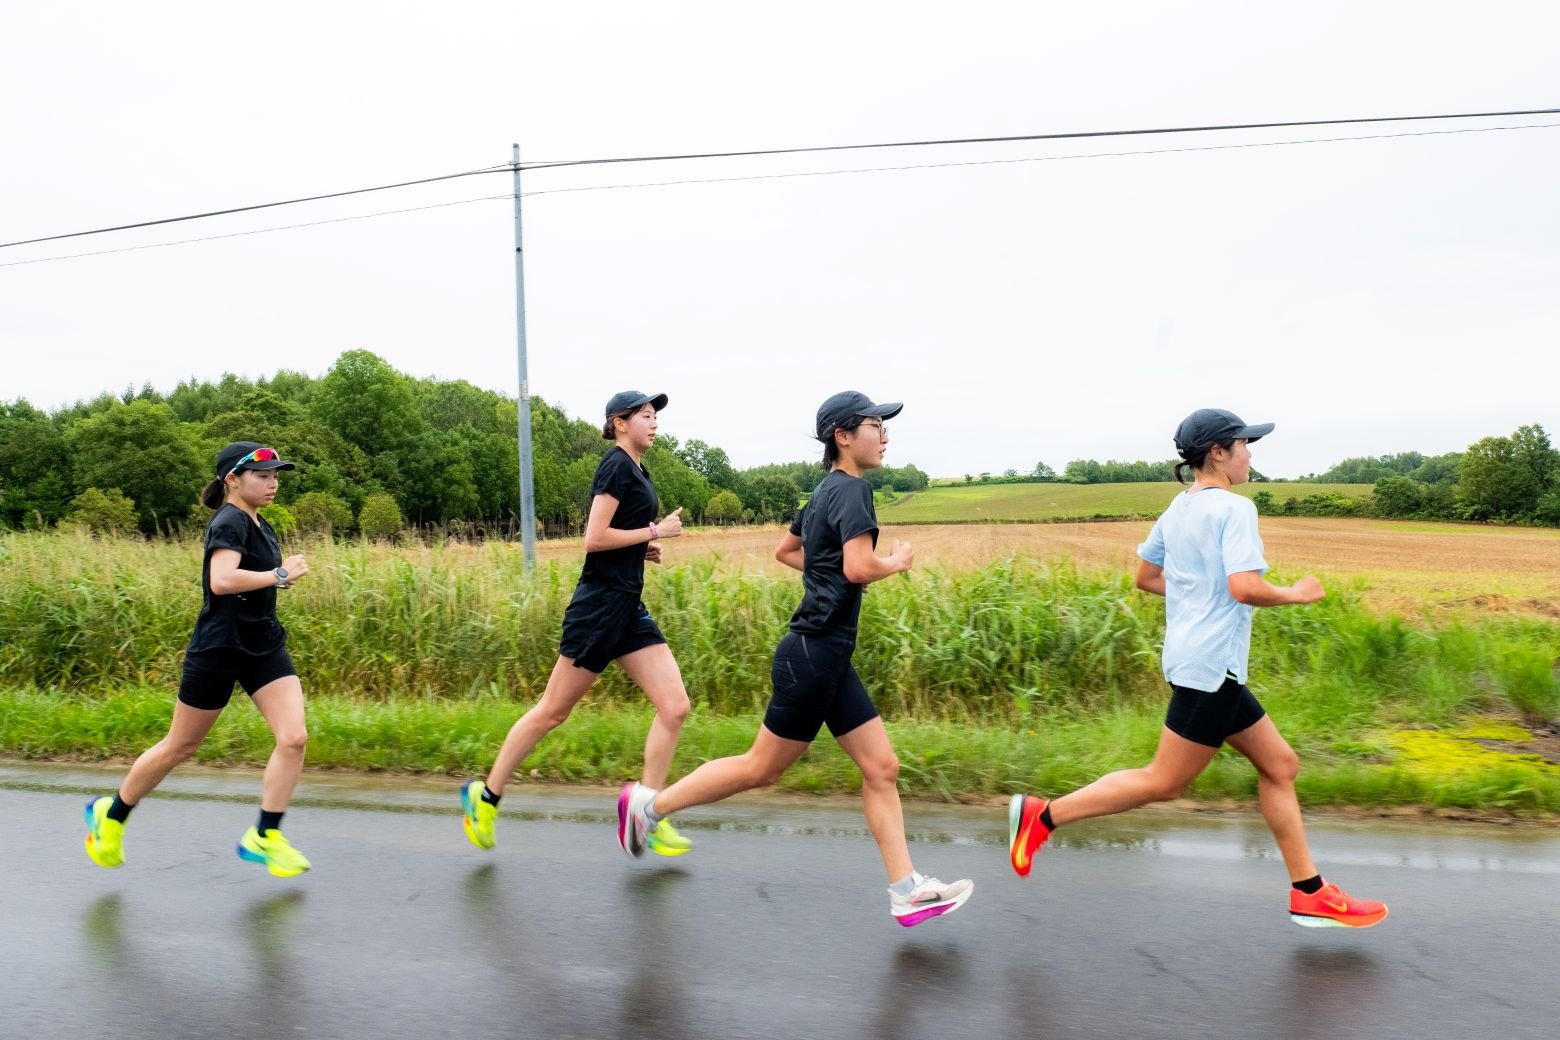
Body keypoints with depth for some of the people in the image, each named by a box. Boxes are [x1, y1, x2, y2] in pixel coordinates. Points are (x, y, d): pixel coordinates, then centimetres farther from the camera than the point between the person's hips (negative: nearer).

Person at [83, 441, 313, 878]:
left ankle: (264, 837, 3)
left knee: (294, 738, -8)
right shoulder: (229, 522, -15)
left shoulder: (259, 525, 11)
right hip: (218, 649, -7)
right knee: (180, 748, 8)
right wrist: (280, 574, -24)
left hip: (264, 647, 7)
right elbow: (221, 580, -32)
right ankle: (110, 814, 33)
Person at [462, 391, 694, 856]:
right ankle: (485, 796, 20)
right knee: (552, 711, 2)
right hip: (599, 604, -9)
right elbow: (593, 538, -19)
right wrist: (655, 530, -13)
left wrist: (643, 548, 9)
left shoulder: (634, 469, 16)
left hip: (628, 608, 9)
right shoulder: (616, 466, -11)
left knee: (675, 706, -1)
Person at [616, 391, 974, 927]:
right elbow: (860, 567, -26)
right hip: (814, 654, -10)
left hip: (828, 659, 10)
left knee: (882, 768, 7)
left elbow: (785, 550, 26)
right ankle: (650, 803, 18)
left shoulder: (825, 492, 15)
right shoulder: (853, 489, -14)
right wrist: (898, 561, -7)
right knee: (762, 768, 4)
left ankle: (907, 891, 11)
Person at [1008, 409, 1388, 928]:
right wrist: (1296, 593, -7)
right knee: (1165, 782, -2)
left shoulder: (1177, 509, 12)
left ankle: (1309, 893, 21)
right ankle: (1045, 815, 2)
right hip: (1211, 666, -10)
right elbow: (1245, 587, -24)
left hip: (1194, 661, 10)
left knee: (1279, 764, 14)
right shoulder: (1234, 507, -14)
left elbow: (1145, 577, 19)